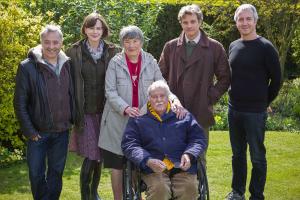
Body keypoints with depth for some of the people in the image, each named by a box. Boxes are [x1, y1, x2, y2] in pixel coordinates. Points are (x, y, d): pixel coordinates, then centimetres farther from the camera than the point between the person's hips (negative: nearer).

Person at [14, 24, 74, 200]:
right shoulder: (27, 67, -9)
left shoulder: (67, 65, 3)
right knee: (36, 174, 6)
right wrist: (29, 131, -11)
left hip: (62, 131, 3)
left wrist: (74, 120, 6)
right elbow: (20, 103, -8)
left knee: (56, 172, 13)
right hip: (38, 132, -3)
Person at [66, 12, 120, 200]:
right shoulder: (75, 52, -2)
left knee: (100, 155, 11)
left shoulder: (112, 52, 2)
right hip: (85, 111, -2)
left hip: (105, 110, 2)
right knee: (91, 156, -8)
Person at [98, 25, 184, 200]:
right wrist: (125, 108, -24)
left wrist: (174, 100, -18)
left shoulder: (150, 61, 3)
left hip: (144, 119, 1)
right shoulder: (115, 63, -2)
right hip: (119, 121, -1)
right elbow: (110, 92, -8)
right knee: (117, 164, 7)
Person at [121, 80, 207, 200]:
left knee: (189, 188, -27)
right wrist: (147, 160, -13)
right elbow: (129, 144, 5)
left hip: (182, 166, 1)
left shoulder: (184, 115, 19)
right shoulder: (138, 119, 15)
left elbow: (199, 138, 15)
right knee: (159, 189, -31)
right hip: (154, 167, -1)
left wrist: (189, 154, -7)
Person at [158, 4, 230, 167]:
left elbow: (224, 78, 6)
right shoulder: (171, 47, 8)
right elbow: (161, 75, 13)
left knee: (199, 158, 7)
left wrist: (211, 97, -3)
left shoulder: (215, 48, 2)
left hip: (200, 113, -1)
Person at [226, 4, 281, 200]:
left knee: (257, 157, 3)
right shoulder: (233, 46, 8)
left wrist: (264, 102, 1)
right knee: (238, 154, 15)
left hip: (255, 112, -5)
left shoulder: (265, 47, -9)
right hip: (234, 110, 5)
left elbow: (276, 79, -5)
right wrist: (234, 98, 13)